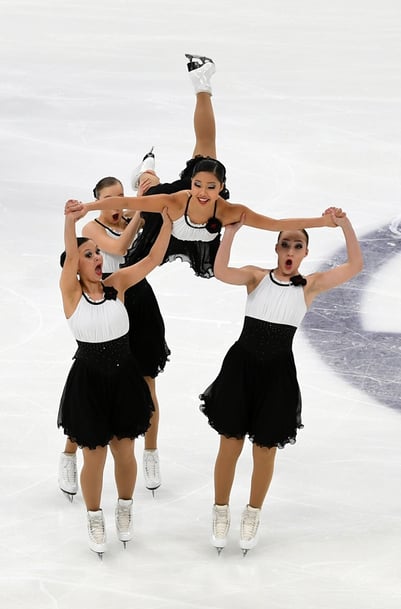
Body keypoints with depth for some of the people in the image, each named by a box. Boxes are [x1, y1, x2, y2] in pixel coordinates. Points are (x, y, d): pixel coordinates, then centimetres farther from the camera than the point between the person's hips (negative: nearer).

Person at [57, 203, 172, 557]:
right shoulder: (71, 292, -12)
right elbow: (70, 256, -30)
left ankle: (125, 509, 39)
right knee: (95, 455, 7)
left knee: (124, 450, 14)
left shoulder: (117, 284, -4)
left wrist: (167, 221, -22)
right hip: (88, 381, -2)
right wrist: (70, 221, -47)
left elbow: (152, 260, -11)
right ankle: (95, 519, 30)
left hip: (124, 377, 3)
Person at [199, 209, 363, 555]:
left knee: (265, 449, 9)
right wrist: (232, 231, -25)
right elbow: (221, 272, -17)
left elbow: (355, 265, -10)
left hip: (278, 372, 0)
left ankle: (253, 514, 31)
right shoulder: (257, 276, 1)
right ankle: (221, 511, 28)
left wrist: (345, 224, -20)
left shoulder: (310, 285, 1)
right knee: (230, 443, 8)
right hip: (241, 365, 0)